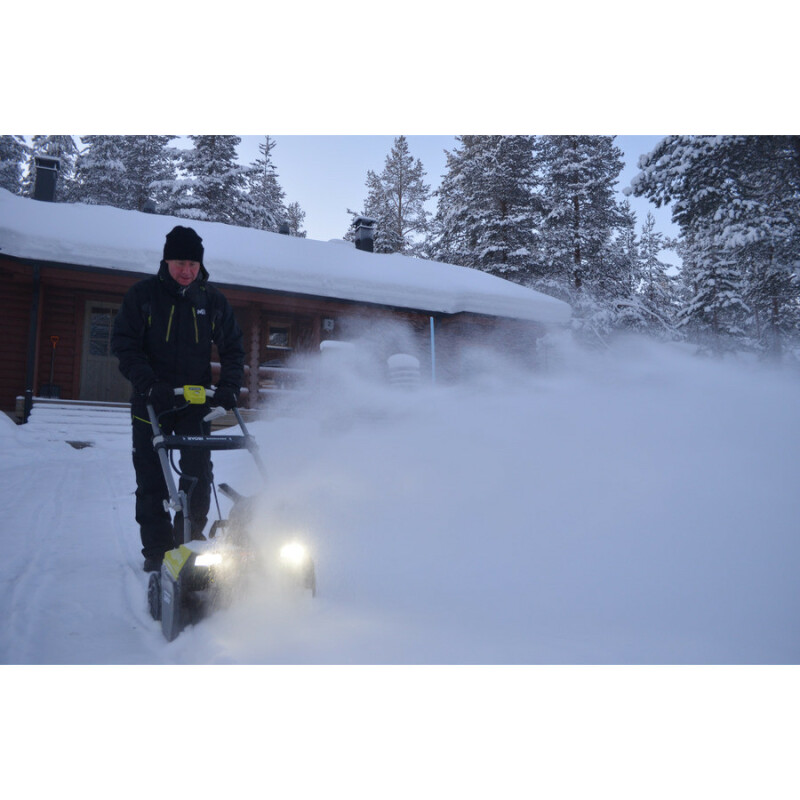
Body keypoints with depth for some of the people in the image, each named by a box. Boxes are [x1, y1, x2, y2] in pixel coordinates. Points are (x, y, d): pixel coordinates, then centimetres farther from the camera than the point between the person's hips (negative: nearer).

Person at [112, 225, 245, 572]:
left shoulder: (213, 300, 4)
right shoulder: (142, 295, -2)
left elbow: (233, 348, 7)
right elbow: (124, 345, -6)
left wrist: (229, 386, -9)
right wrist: (149, 384, -20)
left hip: (196, 401, 2)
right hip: (151, 401, -1)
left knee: (199, 476, 1)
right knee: (151, 479, 3)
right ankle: (157, 550, 14)